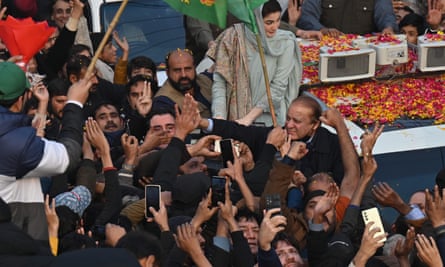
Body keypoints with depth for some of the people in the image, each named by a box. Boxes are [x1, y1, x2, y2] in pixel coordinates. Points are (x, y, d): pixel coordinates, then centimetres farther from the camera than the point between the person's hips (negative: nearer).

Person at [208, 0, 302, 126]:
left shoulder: (285, 43, -5)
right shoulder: (233, 37, -5)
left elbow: (278, 87, -6)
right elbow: (219, 80, -5)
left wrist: (249, 118, -13)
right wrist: (219, 117, -18)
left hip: (268, 116, 0)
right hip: (234, 117, 1)